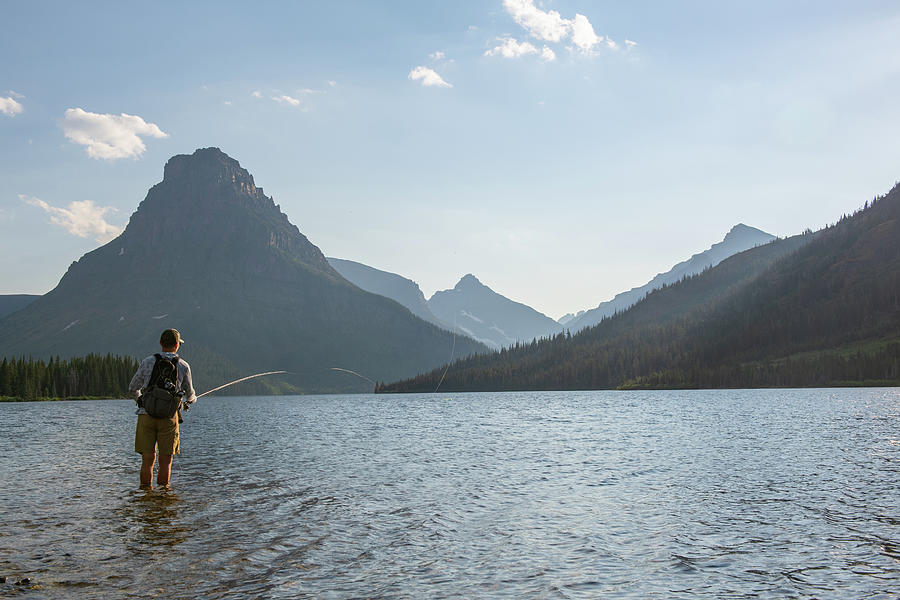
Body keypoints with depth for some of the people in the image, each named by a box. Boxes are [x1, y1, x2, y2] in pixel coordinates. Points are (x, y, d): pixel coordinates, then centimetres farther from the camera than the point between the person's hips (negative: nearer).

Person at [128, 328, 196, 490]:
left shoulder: (148, 362, 4)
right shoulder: (183, 366, 4)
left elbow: (133, 388, 14)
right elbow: (189, 394, 17)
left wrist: (139, 399, 36)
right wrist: (190, 400, 41)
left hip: (146, 414, 1)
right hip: (168, 416, -1)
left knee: (148, 460, 5)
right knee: (165, 460, 5)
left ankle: (146, 489, 7)